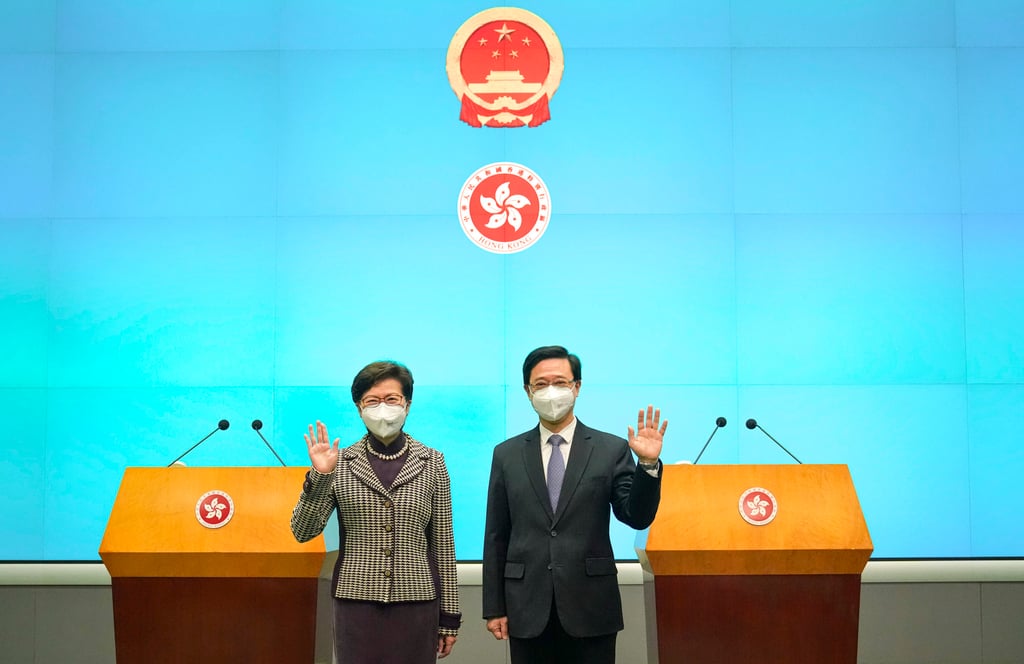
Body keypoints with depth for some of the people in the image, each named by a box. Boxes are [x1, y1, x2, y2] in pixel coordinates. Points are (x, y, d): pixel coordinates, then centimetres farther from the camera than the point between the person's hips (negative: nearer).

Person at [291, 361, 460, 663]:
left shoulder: (431, 463, 4)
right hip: (357, 603, 0)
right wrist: (320, 476, -14)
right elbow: (302, 532, 0)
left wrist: (449, 615, 4)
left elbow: (443, 543, 5)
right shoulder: (341, 464, 4)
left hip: (416, 603, 0)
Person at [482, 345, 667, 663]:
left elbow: (637, 517, -5)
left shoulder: (612, 450, 2)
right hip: (528, 611, 2)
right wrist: (494, 607, 5)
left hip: (590, 610, -1)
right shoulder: (507, 454, 7)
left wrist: (648, 464, -20)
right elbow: (496, 536, 7)